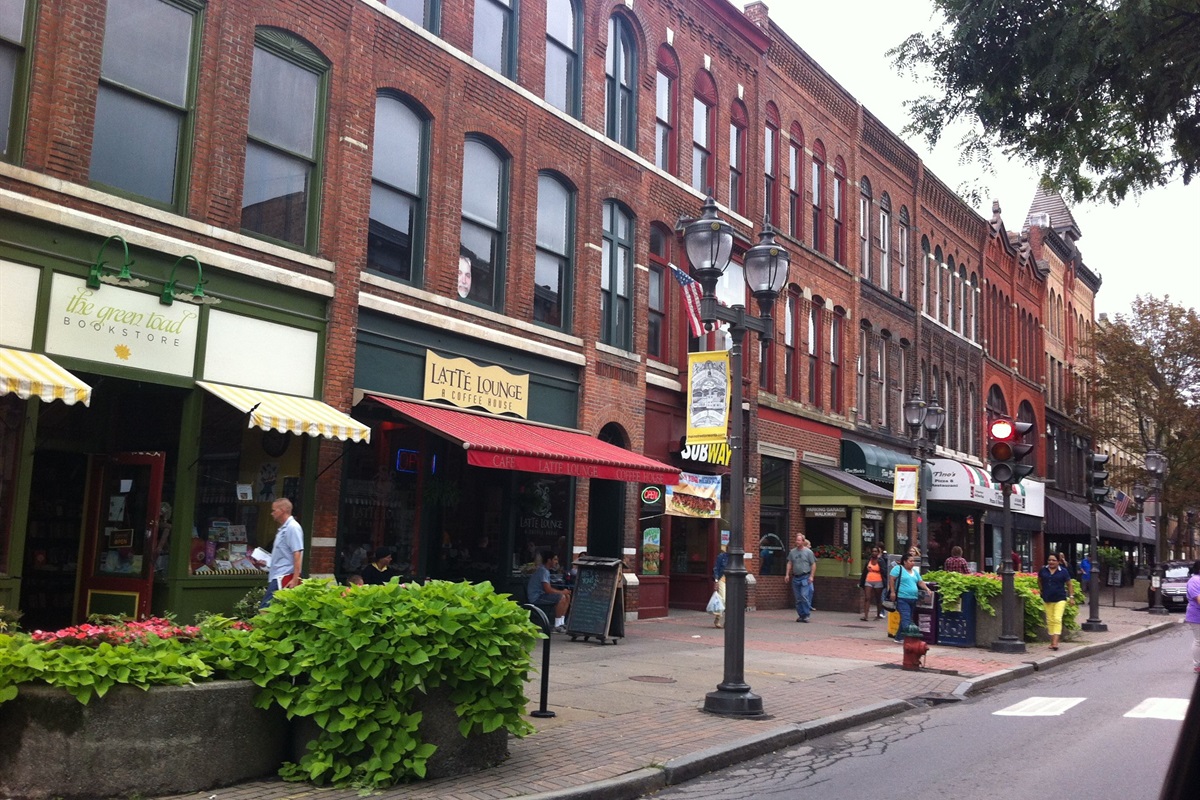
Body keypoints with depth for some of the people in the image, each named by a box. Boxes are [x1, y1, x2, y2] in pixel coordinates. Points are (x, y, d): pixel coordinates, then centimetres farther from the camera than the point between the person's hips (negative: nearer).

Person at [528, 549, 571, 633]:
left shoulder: (545, 570, 16)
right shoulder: (543, 571, -17)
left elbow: (549, 588, 17)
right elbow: (547, 590, -24)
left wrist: (563, 591, 3)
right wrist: (562, 592, -12)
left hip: (542, 595, 11)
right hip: (536, 598, -11)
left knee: (567, 596, 6)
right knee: (561, 598, -27)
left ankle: (561, 623, 6)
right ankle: (557, 626, -23)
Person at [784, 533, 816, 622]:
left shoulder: (808, 551, -1)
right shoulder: (792, 552, 10)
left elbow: (813, 564, 0)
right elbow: (789, 563, 14)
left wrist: (811, 576, -6)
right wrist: (787, 574, 5)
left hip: (805, 577, -4)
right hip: (795, 578, 4)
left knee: (804, 596, -13)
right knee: (798, 598, 7)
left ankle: (806, 615, -6)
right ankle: (801, 615, 15)